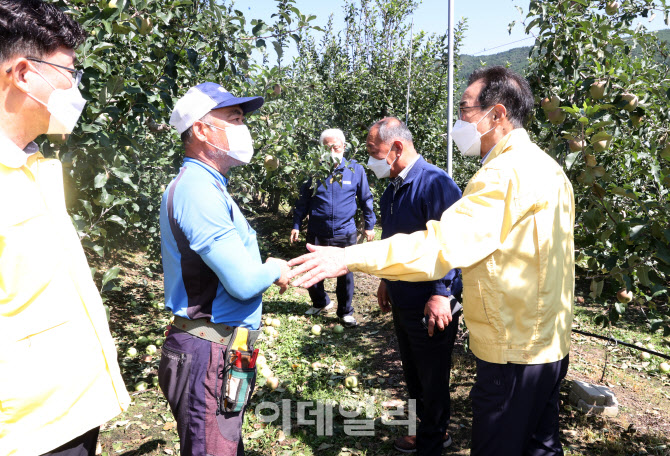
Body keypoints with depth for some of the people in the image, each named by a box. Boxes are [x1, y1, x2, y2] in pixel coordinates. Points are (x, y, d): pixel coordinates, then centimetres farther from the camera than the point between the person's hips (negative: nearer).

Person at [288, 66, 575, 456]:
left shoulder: (504, 174, -22)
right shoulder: (549, 168, 9)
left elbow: (441, 243, -31)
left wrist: (350, 258, -31)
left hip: (513, 353, -9)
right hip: (551, 346, 9)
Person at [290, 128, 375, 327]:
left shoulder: (356, 170, -1)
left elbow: (366, 199, 8)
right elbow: (303, 200, 8)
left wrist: (369, 225, 9)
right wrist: (296, 225, 5)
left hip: (345, 233, -1)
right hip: (317, 233, 1)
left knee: (345, 273, 7)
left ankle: (345, 312, 25)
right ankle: (320, 303, 37)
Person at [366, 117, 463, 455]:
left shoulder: (435, 183, -20)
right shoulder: (392, 189, 8)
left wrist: (442, 294, -27)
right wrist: (387, 281, 22)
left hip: (431, 306, -9)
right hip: (402, 301, 9)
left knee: (432, 378, 9)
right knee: (413, 373, 21)